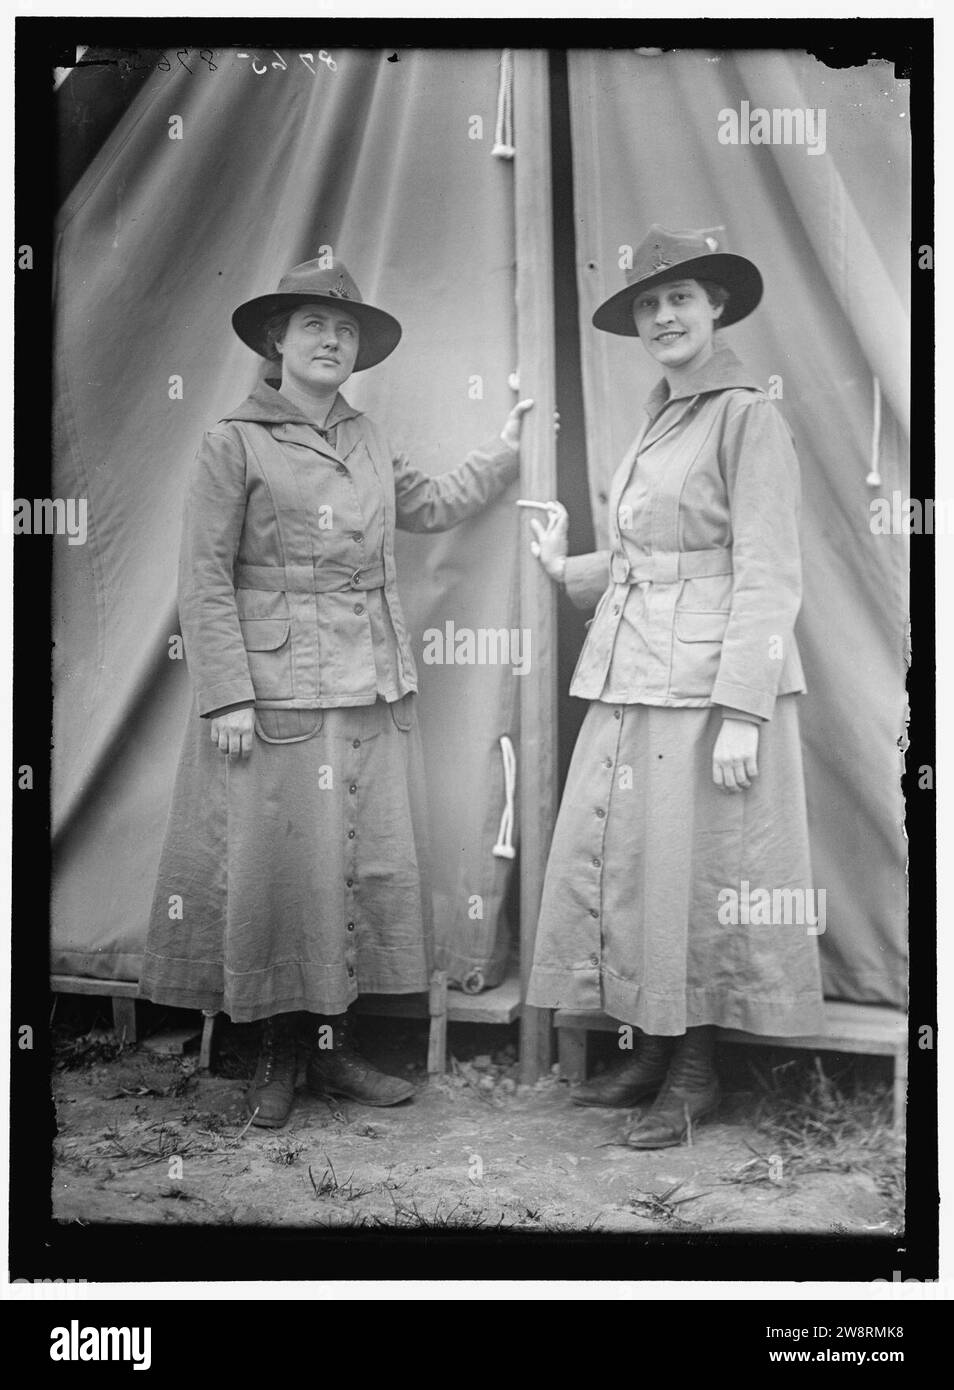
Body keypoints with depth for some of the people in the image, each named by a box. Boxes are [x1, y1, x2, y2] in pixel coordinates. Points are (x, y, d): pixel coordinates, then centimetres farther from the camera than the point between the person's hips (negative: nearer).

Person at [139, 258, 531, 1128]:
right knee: (282, 863, -1)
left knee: (374, 862, 7)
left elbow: (430, 506, 29)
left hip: (374, 688, 6)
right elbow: (205, 578, -9)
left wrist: (506, 453, 22)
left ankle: (334, 1048, 19)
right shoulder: (235, 443, -5)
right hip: (278, 689, -6)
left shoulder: (368, 440, 13)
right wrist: (227, 695, -15)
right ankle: (279, 1054, 17)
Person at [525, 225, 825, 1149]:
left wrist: (742, 712, -18)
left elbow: (764, 578, -13)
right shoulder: (658, 420, 17)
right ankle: (649, 1050, 24)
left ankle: (696, 1072, 16)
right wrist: (567, 570, 21)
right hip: (629, 683, 8)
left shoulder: (748, 417, -7)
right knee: (614, 865, 9)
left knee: (695, 875, 0)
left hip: (707, 686, -8)